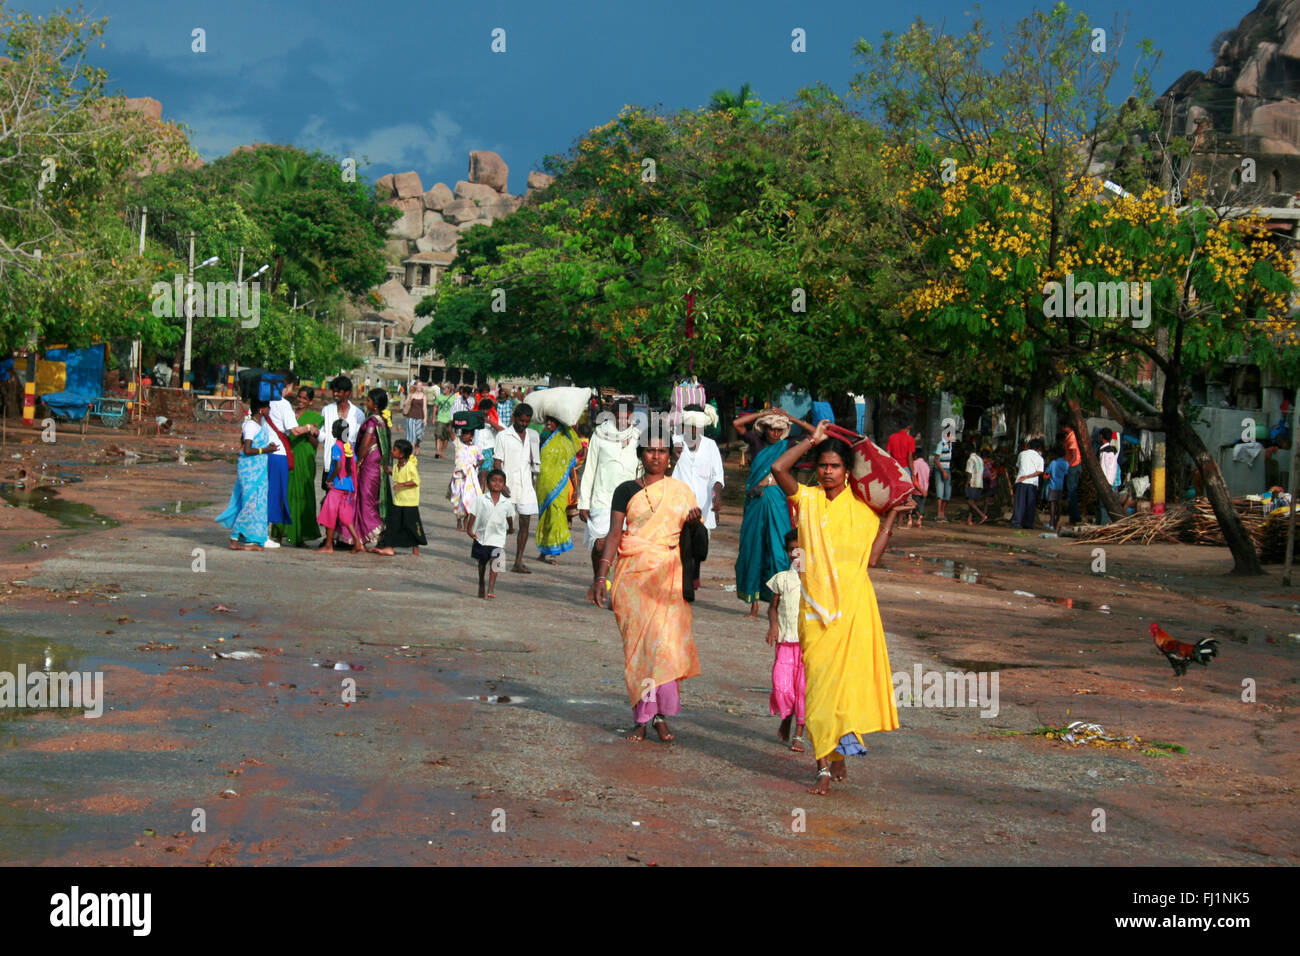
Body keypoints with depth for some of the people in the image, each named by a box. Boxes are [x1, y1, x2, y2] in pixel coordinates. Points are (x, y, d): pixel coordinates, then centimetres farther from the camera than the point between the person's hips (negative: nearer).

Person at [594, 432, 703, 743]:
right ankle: (642, 719, 3)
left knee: (666, 641, -10)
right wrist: (602, 576, -8)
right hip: (633, 574, 0)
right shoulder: (626, 491, 7)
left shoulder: (681, 491, 11)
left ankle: (660, 715, -3)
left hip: (669, 577, 0)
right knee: (636, 643, -3)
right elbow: (614, 534, 1)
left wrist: (693, 523, -9)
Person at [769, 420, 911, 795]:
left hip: (853, 605, 0)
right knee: (817, 682, -1)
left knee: (847, 678, -4)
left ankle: (837, 755, 10)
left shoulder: (862, 508, 6)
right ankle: (827, 765, 3)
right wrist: (812, 440, -2)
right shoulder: (807, 499, 5)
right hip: (815, 604, 0)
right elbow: (778, 468, -10)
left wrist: (891, 517, -2)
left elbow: (872, 557, 0)